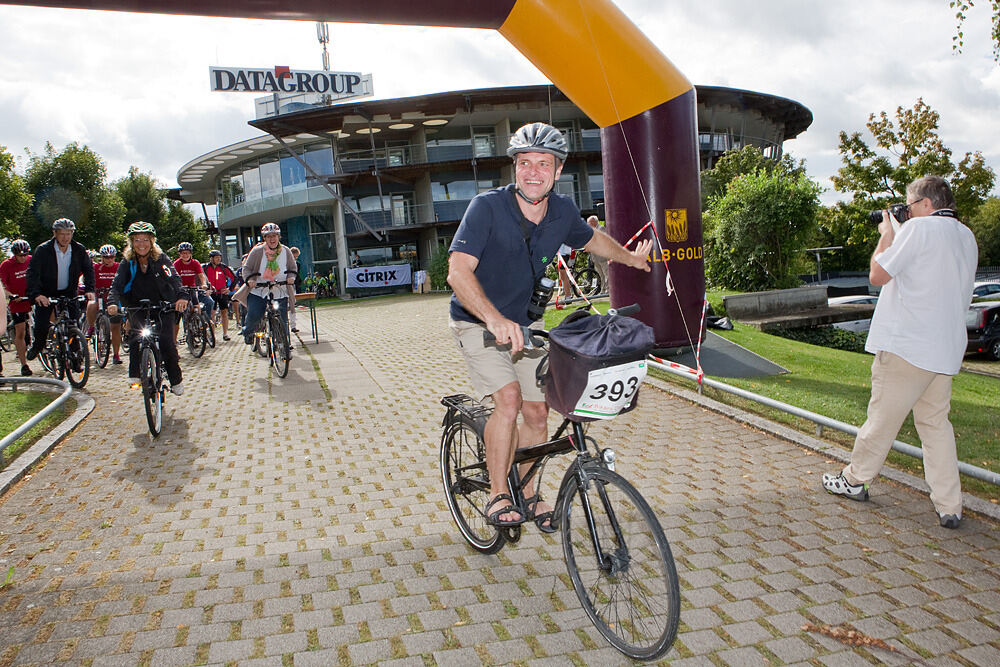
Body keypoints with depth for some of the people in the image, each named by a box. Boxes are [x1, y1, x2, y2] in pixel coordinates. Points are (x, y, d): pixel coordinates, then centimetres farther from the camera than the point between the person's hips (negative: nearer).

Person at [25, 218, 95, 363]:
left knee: (74, 323, -10)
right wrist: (36, 294, -33)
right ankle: (37, 346, 27)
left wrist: (89, 289, -17)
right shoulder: (43, 250, -14)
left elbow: (88, 269, -2)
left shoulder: (79, 250, -7)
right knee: (41, 325, -6)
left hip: (68, 293, 2)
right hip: (46, 294, -1)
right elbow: (33, 272, -19)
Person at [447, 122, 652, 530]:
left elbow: (591, 239, 17)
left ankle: (528, 494, 27)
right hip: (477, 321, -5)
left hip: (522, 323, 5)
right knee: (509, 397, -24)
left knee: (537, 411, 5)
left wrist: (630, 258, 16)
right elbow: (458, 272, -36)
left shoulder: (563, 212, -8)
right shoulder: (487, 207, -24)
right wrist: (495, 319, -49)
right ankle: (498, 495, -6)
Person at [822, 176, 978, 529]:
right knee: (936, 422, 11)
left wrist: (887, 235, 5)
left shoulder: (919, 228, -11)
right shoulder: (966, 236, 13)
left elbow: (878, 274, -9)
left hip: (906, 343, -7)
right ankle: (949, 506, 10)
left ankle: (855, 479, 21)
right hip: (946, 348, 7)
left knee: (883, 416, 6)